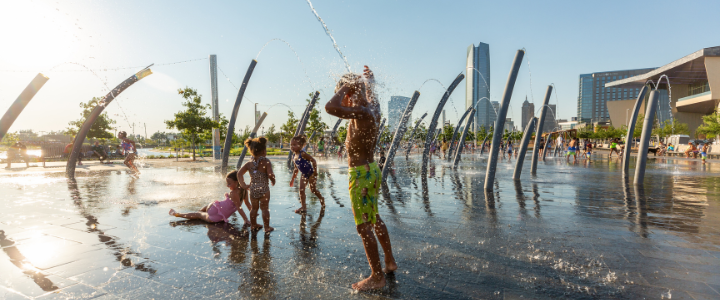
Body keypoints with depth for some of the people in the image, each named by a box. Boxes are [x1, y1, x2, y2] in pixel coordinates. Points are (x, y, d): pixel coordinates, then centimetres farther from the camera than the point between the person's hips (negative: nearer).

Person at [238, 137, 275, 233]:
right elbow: (270, 175, -22)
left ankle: (253, 225, 32)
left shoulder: (249, 163, 3)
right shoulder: (266, 162, -13)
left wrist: (243, 184, 3)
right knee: (264, 208, 5)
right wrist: (273, 181, -3)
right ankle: (267, 227, 12)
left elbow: (240, 173, 1)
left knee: (254, 208, 18)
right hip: (264, 189, -5)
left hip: (252, 189, 5)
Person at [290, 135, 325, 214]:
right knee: (301, 190, -1)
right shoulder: (294, 156, 4)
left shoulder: (303, 154, -20)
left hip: (311, 174, -7)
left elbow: (313, 161, -21)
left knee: (313, 190, 2)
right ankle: (303, 207, 5)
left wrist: (315, 172, -23)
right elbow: (296, 168, 14)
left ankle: (322, 199, 29)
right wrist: (293, 179, 15)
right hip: (304, 175, 7)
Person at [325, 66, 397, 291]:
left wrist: (344, 86, -19)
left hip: (360, 173, -10)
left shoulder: (362, 113, -22)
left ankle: (377, 277, 11)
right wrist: (369, 82, 44)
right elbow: (372, 98, 31)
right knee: (375, 219, 21)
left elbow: (330, 107, -33)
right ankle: (390, 262, 36)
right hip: (372, 169, 10)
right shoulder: (373, 111, 6)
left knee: (364, 226, -1)